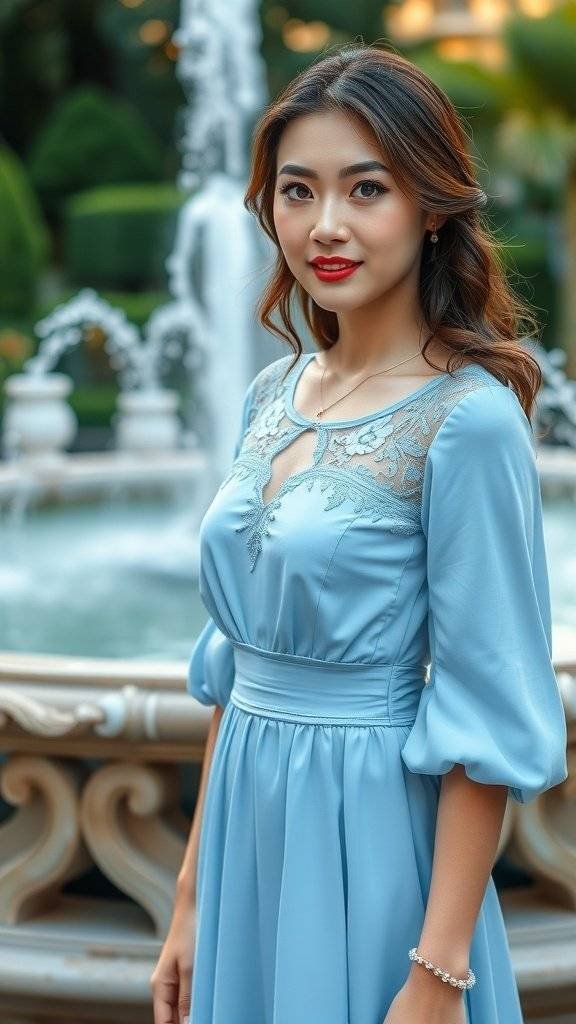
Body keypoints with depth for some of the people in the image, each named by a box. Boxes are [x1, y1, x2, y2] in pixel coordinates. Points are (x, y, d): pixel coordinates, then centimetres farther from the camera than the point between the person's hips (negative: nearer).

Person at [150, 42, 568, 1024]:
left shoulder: (470, 419, -16)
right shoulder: (273, 393, 5)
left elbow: (487, 722, -16)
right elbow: (236, 658, 11)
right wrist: (194, 891, 12)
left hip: (371, 838, -6)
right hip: (250, 829, 7)